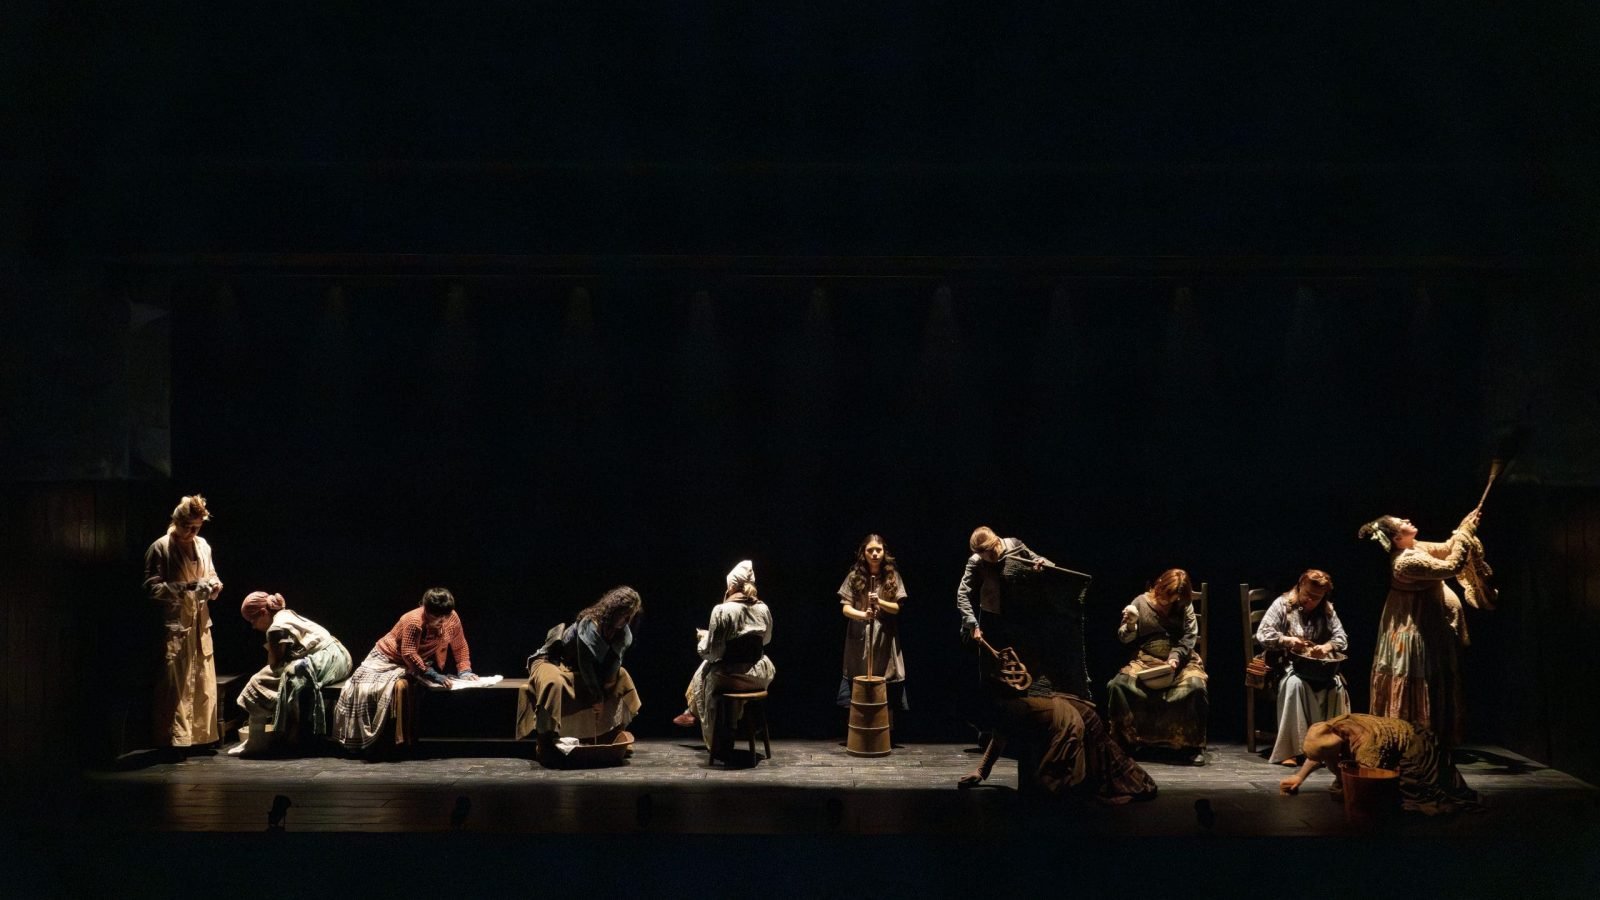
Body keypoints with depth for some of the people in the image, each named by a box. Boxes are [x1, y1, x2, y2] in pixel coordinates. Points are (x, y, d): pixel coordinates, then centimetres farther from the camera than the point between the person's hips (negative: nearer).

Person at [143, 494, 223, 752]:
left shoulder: (202, 546, 12)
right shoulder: (160, 548, -6)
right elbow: (151, 588, -11)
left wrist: (213, 586, -1)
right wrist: (185, 587, -21)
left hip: (200, 624, 6)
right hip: (174, 626, -6)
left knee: (204, 682, 8)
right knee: (176, 684, -8)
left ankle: (201, 736, 15)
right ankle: (175, 739, -4)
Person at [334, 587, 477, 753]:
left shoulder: (452, 618, -16)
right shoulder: (413, 622, -32)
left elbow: (460, 646, -2)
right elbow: (409, 655, -34)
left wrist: (464, 670, -15)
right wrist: (433, 675, -38)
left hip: (419, 661, 3)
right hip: (388, 657, -3)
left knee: (401, 686, -30)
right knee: (363, 687, -20)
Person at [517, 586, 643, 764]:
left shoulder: (622, 632, -8)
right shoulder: (589, 625, -31)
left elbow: (614, 662, -10)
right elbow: (585, 663, -30)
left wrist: (603, 690, -25)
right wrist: (597, 696, -25)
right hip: (553, 662, -8)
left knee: (622, 677, 2)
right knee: (554, 683, -40)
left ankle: (612, 737, 6)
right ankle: (546, 746, -36)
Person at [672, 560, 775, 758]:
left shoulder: (722, 610, -15)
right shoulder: (763, 609, 1)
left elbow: (711, 652, -12)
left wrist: (704, 636, 8)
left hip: (730, 677, -4)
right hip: (760, 676, 5)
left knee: (704, 672, 28)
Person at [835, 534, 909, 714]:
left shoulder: (892, 576, 2)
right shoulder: (854, 576, 0)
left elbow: (897, 608, 1)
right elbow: (845, 608, -4)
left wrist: (880, 602, -20)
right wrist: (863, 614, -25)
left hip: (885, 639, 0)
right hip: (859, 638, 0)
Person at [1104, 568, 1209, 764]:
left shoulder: (1185, 606, 7)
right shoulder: (1141, 602, 5)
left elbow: (1189, 637, 0)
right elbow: (1124, 638, 8)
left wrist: (1175, 657, -19)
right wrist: (1130, 625, -15)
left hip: (1180, 659, 0)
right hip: (1145, 659, 0)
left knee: (1195, 687, -33)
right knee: (1117, 685, -28)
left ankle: (1195, 745, -17)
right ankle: (1123, 741, -10)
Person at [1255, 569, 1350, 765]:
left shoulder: (1327, 611, 14)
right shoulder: (1282, 605, 2)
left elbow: (1341, 639, 9)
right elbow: (1262, 635, -4)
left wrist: (1327, 647, -14)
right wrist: (1287, 640, -21)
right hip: (1287, 665, -4)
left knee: (1336, 685, -29)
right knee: (1295, 683, -37)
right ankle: (1289, 751, -36)